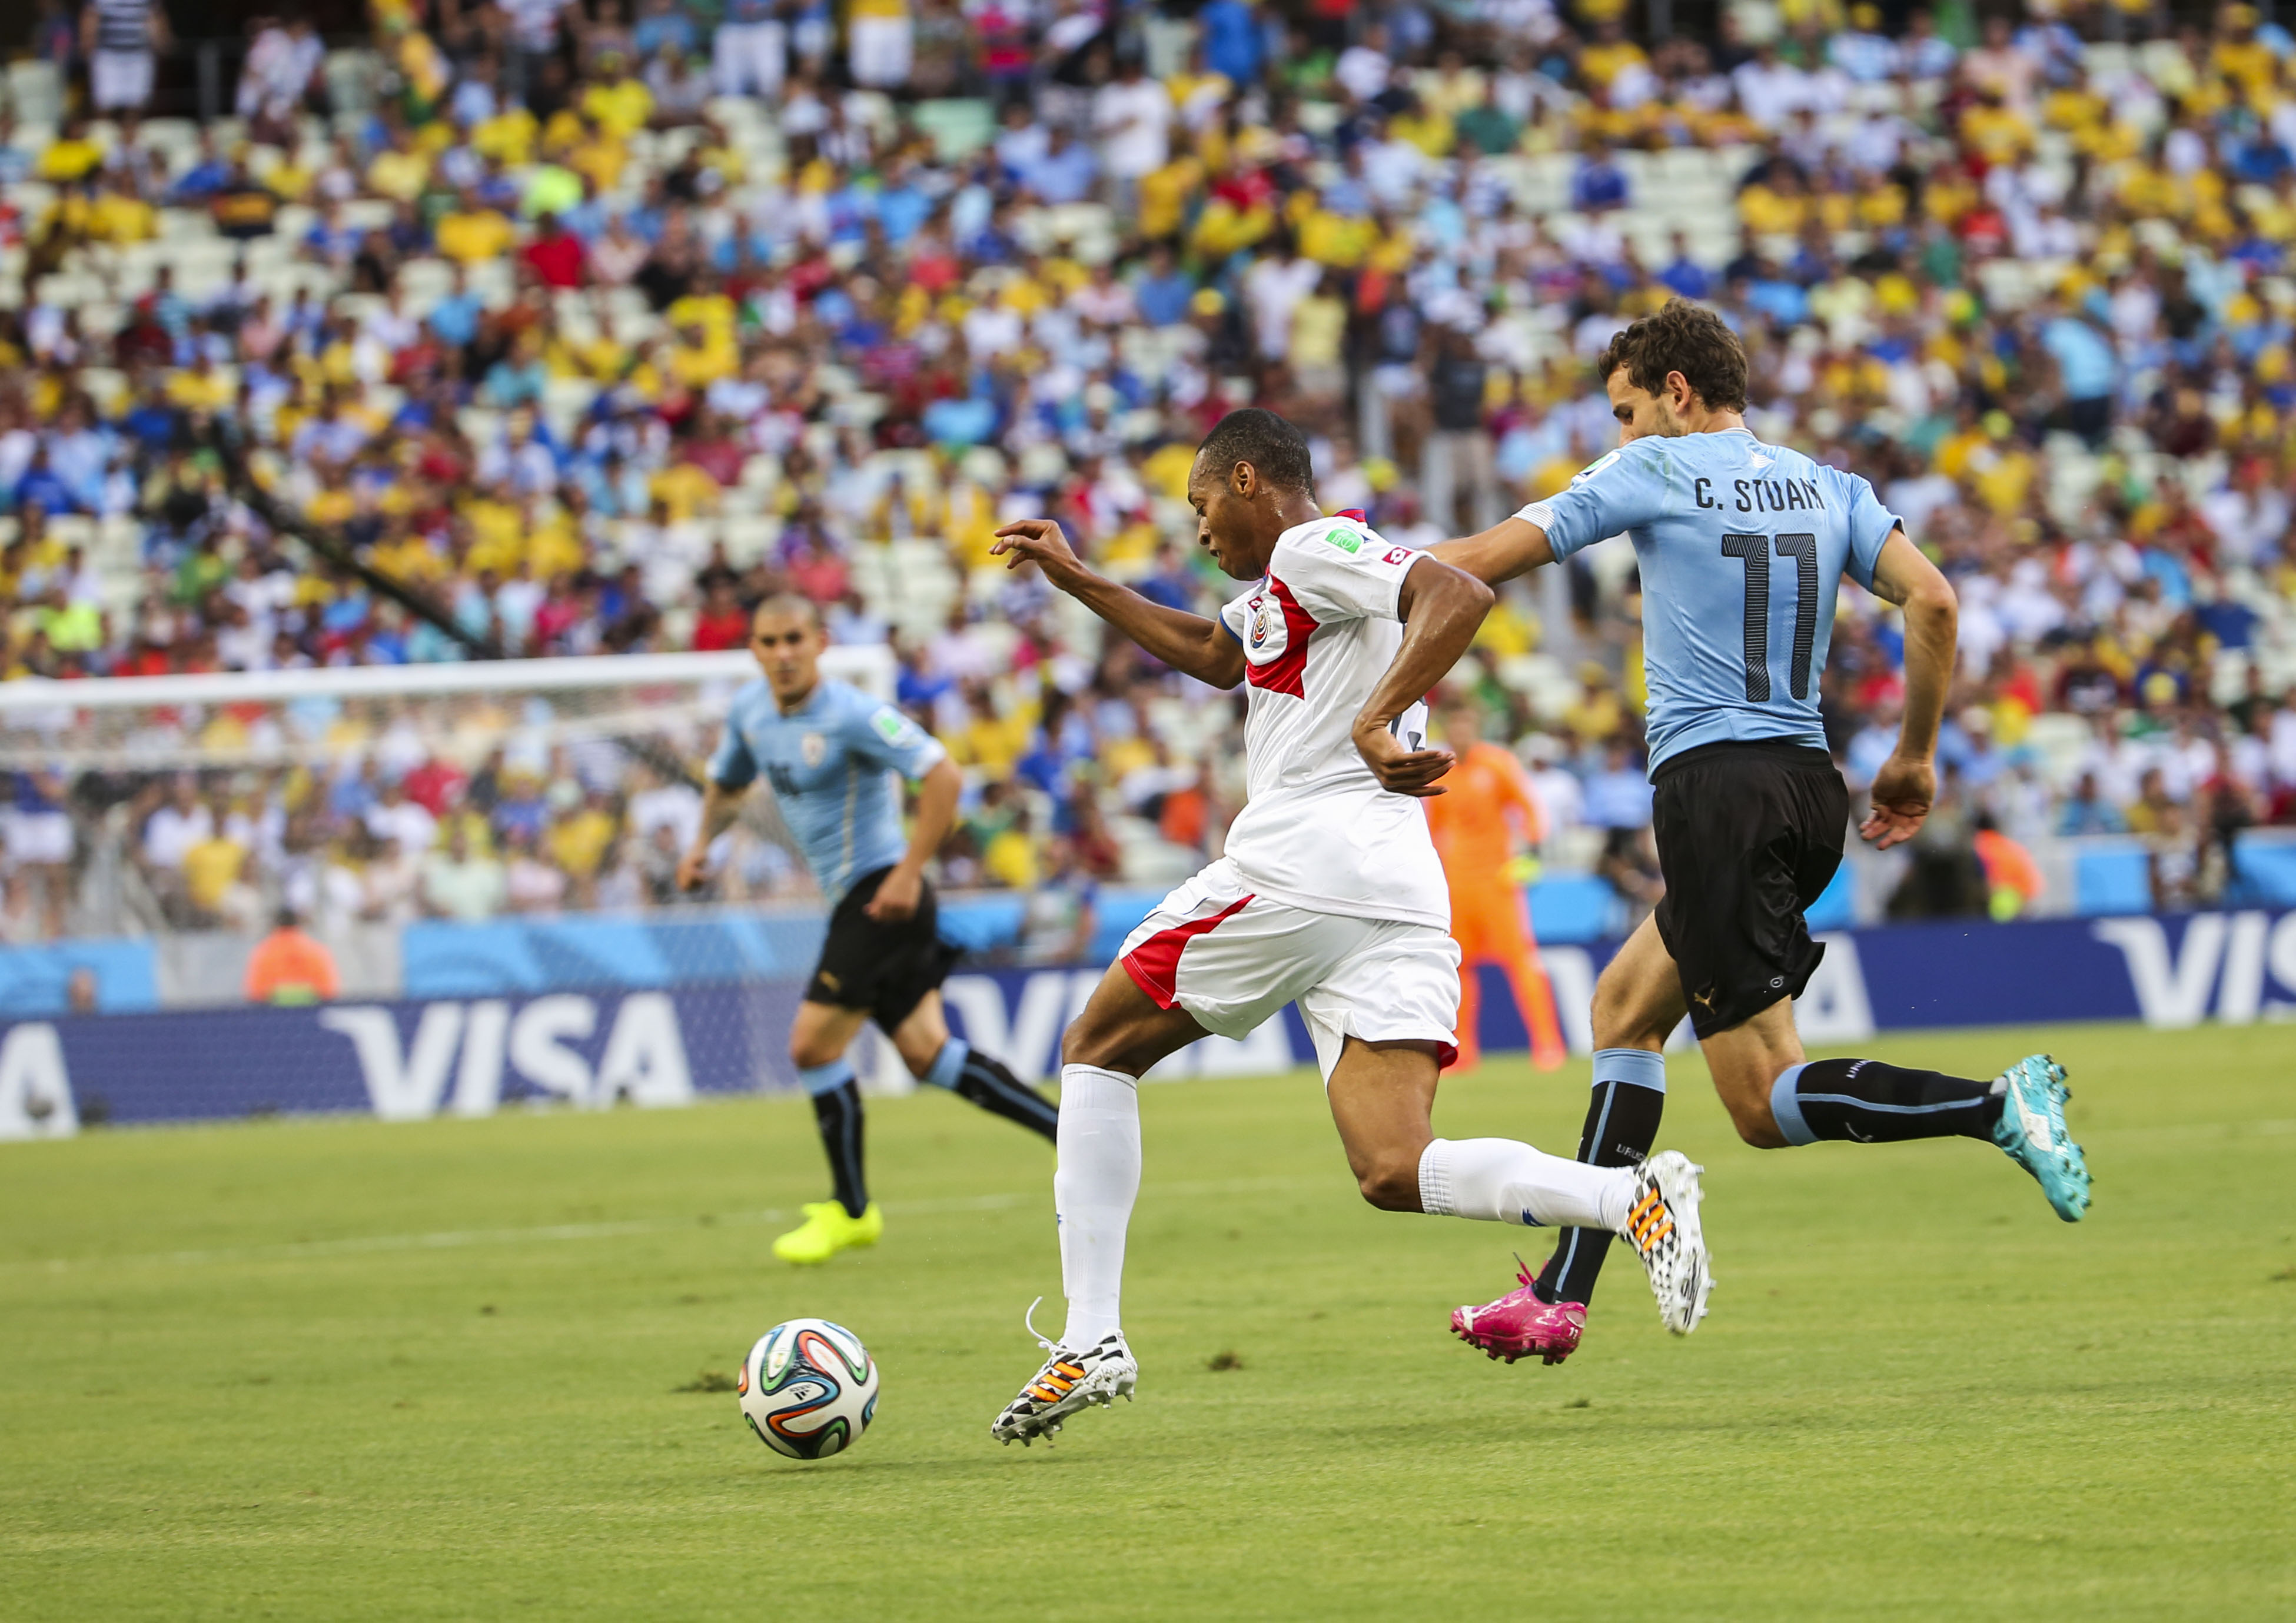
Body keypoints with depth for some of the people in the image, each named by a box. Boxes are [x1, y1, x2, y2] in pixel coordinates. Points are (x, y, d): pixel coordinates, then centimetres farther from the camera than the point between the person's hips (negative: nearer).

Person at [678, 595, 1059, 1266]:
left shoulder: (850, 715, -18)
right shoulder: (751, 710, 8)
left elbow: (943, 776, -22)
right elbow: (727, 783, 27)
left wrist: (908, 875, -24)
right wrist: (702, 844, 8)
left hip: (880, 896, -9)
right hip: (857, 900, 9)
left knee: (814, 1046, -6)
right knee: (927, 1054, 7)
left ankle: (851, 1210, 10)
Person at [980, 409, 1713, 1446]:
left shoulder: (1310, 548, -1)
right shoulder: (1284, 596, 29)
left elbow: (1460, 595, -17)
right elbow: (1210, 655, 48)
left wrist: (1375, 720, -26)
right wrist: (1076, 580, 47)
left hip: (1295, 869, -8)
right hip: (1404, 904, 8)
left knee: (1097, 1051, 11)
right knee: (1394, 1175, -4)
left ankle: (1089, 1338, 2)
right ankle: (1633, 1196, -27)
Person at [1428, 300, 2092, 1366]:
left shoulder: (1655, 472, -1)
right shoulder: (1827, 487, 12)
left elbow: (1489, 559, 1)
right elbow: (1932, 603, 1)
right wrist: (1916, 756, 11)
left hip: (1715, 789, -8)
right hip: (1810, 792, 8)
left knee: (1768, 1104, -8)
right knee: (1625, 1006, 21)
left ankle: (1999, 1106, -28)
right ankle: (1562, 1296, 18)